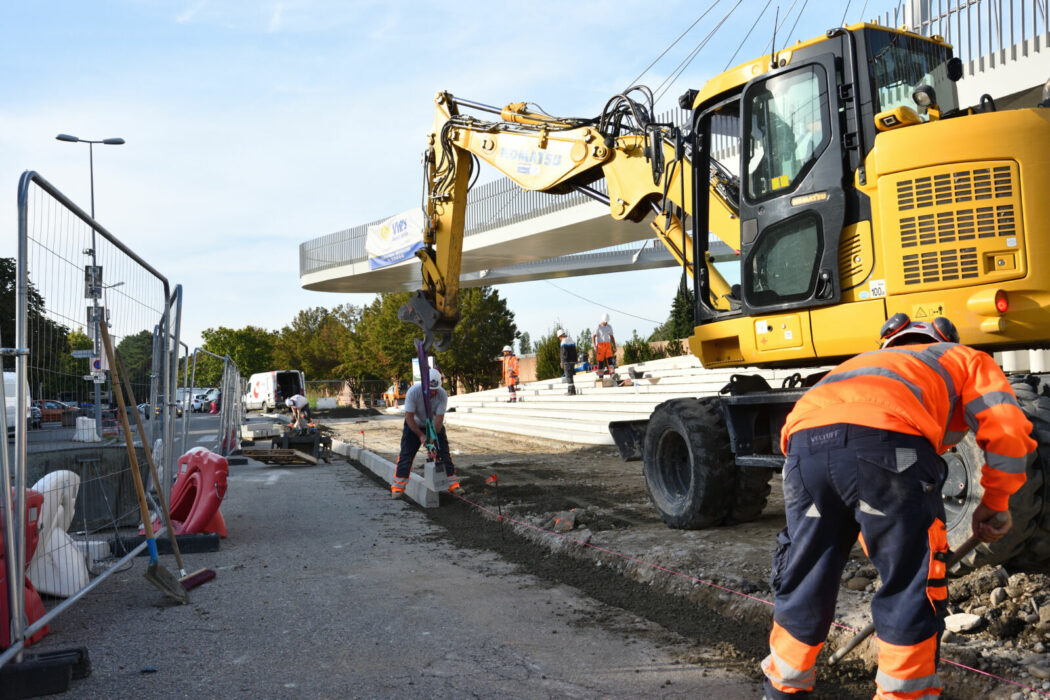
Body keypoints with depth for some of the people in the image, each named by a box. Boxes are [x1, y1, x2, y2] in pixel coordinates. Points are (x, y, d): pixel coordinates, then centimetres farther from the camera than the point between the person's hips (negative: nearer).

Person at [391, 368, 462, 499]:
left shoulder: (442, 395, -25)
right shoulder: (413, 391, -29)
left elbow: (439, 418, -23)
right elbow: (409, 417, -22)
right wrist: (421, 435, -23)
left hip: (434, 425, 1)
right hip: (414, 425, -1)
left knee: (443, 452, -7)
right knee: (406, 454, -9)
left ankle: (453, 484, 0)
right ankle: (398, 487, -3)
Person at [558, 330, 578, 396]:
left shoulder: (564, 342, -12)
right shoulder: (571, 340, 13)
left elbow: (564, 354, -17)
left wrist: (562, 362, -11)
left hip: (567, 361, -8)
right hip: (573, 360, 8)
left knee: (569, 376, -5)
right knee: (571, 375, 15)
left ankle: (572, 391, -7)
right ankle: (570, 390, 18)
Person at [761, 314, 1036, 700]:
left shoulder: (866, 363, 47)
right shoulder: (966, 359, 34)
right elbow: (1007, 429, 14)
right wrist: (995, 502, 28)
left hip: (803, 440, 6)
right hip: (885, 436, -5)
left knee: (803, 581, 21)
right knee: (912, 588, 11)